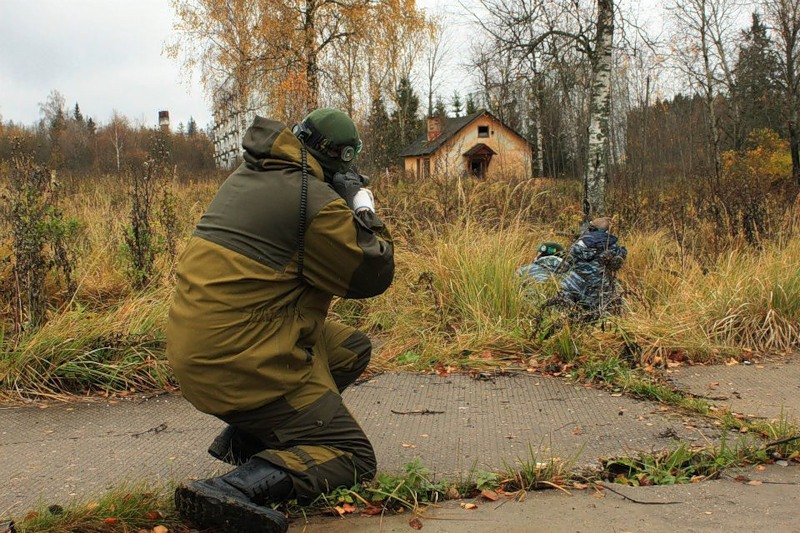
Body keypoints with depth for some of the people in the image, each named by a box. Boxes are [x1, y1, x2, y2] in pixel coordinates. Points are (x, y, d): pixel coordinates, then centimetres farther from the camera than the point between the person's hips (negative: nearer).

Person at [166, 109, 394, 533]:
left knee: (352, 350, 21)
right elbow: (374, 274, -8)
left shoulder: (244, 177, 11)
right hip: (239, 363, -9)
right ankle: (231, 489, -24)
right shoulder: (316, 200, -15)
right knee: (354, 458, -2)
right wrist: (362, 204, 3)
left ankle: (245, 436, 14)